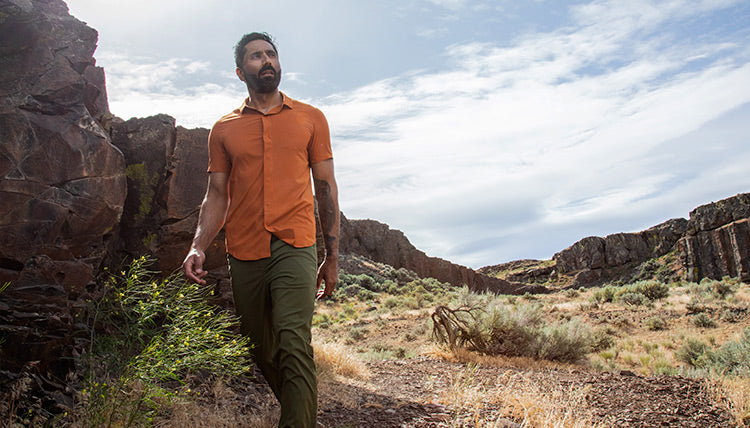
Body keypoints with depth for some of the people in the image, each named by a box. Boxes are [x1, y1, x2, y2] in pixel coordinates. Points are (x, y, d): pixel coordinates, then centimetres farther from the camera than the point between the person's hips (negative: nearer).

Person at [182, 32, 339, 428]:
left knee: (293, 346, -18)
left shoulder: (310, 119, 10)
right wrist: (198, 246, -5)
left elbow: (326, 187, 9)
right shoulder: (224, 129, 13)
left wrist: (332, 255, 5)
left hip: (294, 247, -2)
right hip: (243, 254, 3)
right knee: (260, 351, 11)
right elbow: (216, 194, 12)